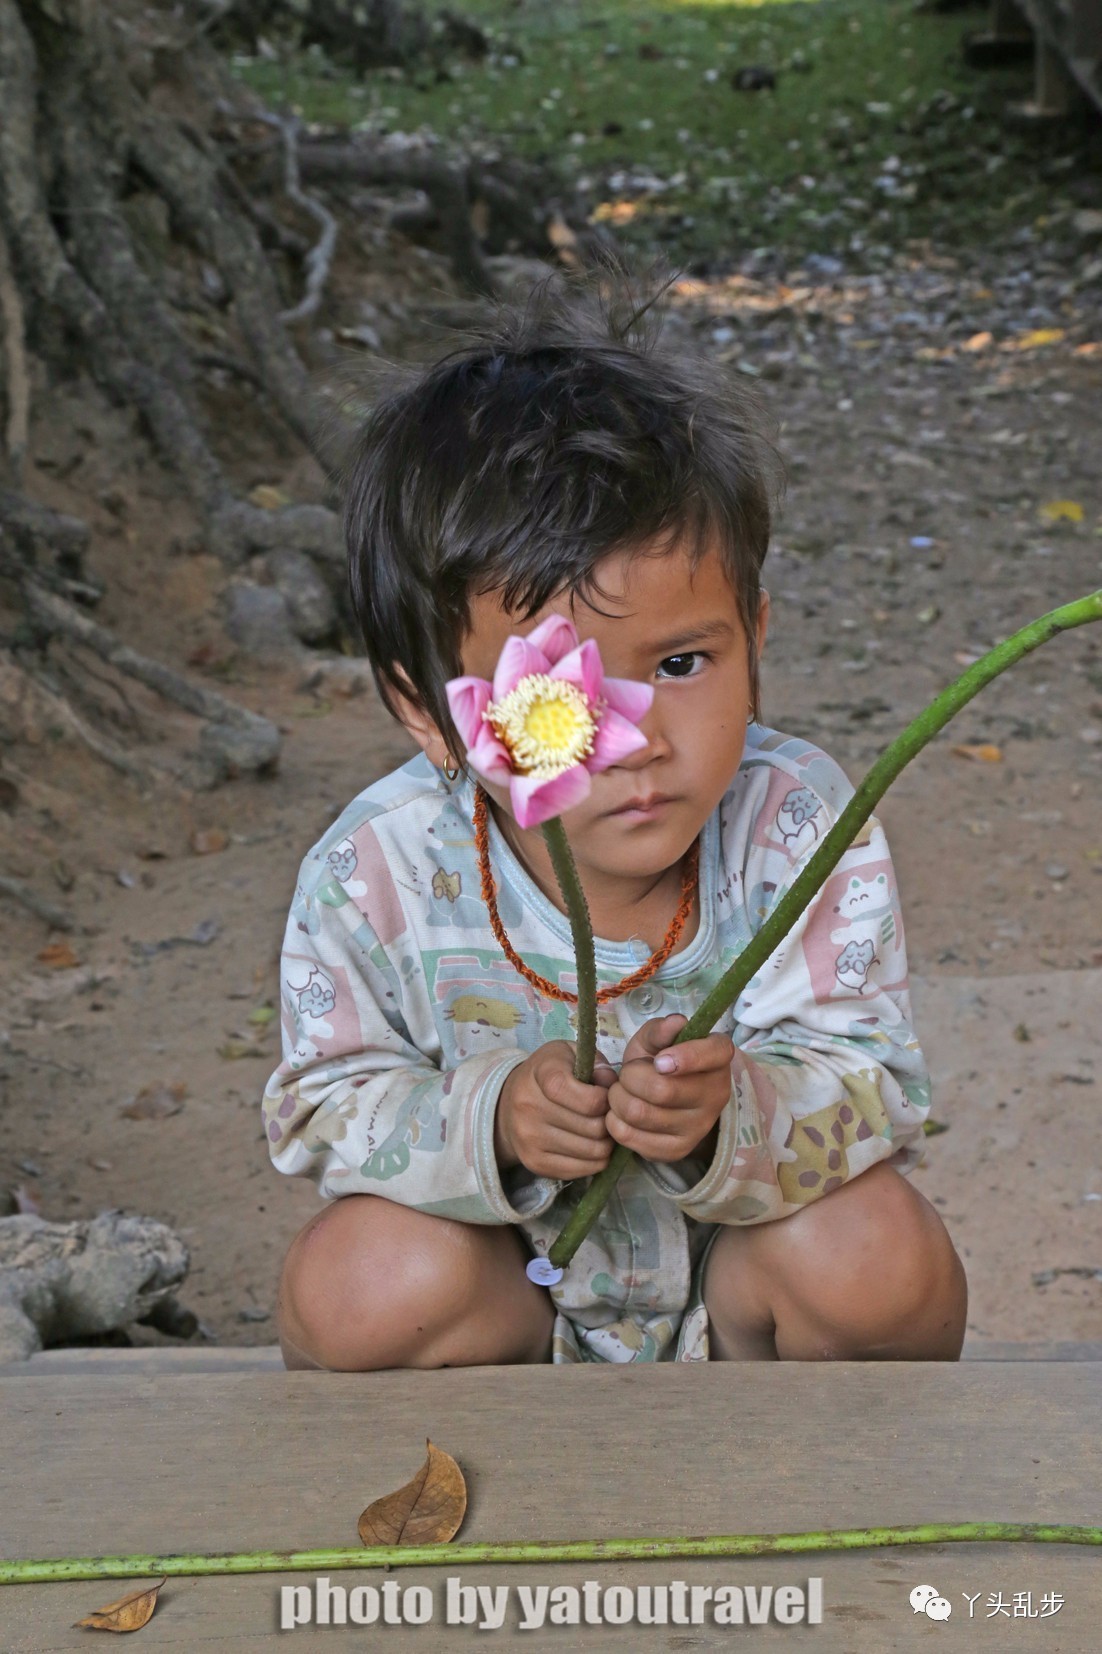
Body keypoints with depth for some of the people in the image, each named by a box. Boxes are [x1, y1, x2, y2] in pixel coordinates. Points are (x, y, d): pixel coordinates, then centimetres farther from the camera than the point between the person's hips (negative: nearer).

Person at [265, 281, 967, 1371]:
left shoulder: (799, 829, -25)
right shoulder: (380, 872, -24)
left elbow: (868, 1095, -23)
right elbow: (323, 1108, -13)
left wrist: (731, 1120, -45)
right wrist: (487, 1120, -34)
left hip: (739, 1241, 1)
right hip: (507, 1254, 0)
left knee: (879, 1260, -26)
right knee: (357, 1291, -26)